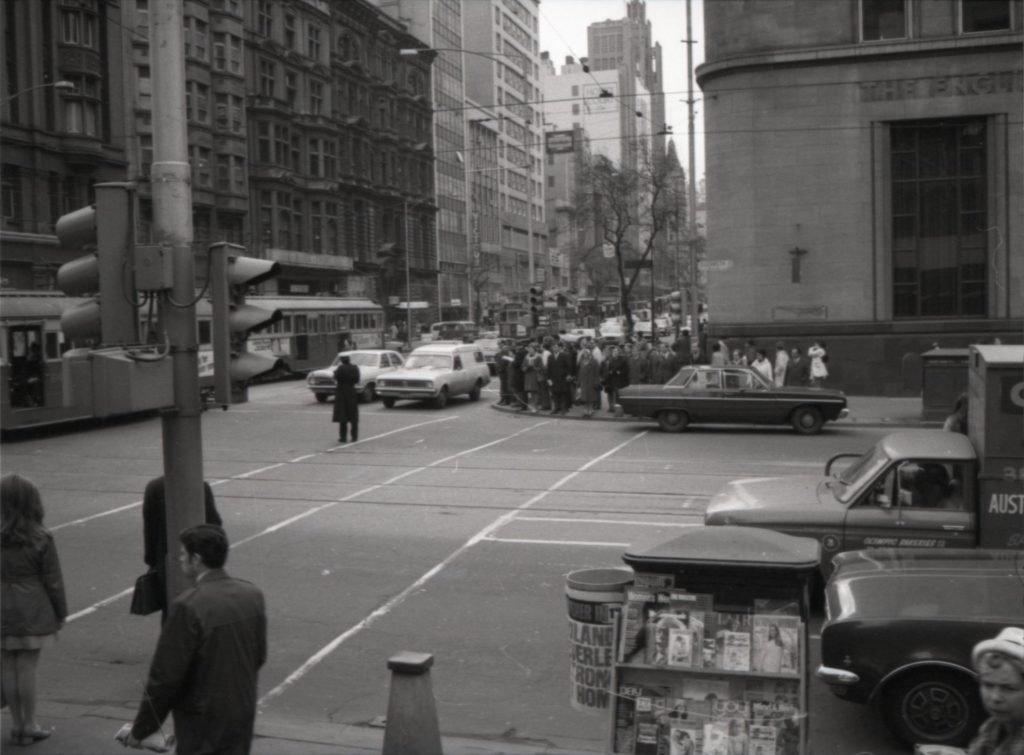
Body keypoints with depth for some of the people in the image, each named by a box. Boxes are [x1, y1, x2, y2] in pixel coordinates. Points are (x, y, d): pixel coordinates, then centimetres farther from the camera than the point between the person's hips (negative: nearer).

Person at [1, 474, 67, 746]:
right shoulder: (40, 539, -11)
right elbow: (53, 580, -6)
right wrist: (61, 612, 6)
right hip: (31, 611, -2)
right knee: (27, 666, 4)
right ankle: (29, 725, 13)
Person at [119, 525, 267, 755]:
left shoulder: (188, 606, -22)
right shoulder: (252, 595, -3)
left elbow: (166, 675, -17)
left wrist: (141, 729, -6)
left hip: (202, 720, -6)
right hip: (244, 715, 6)